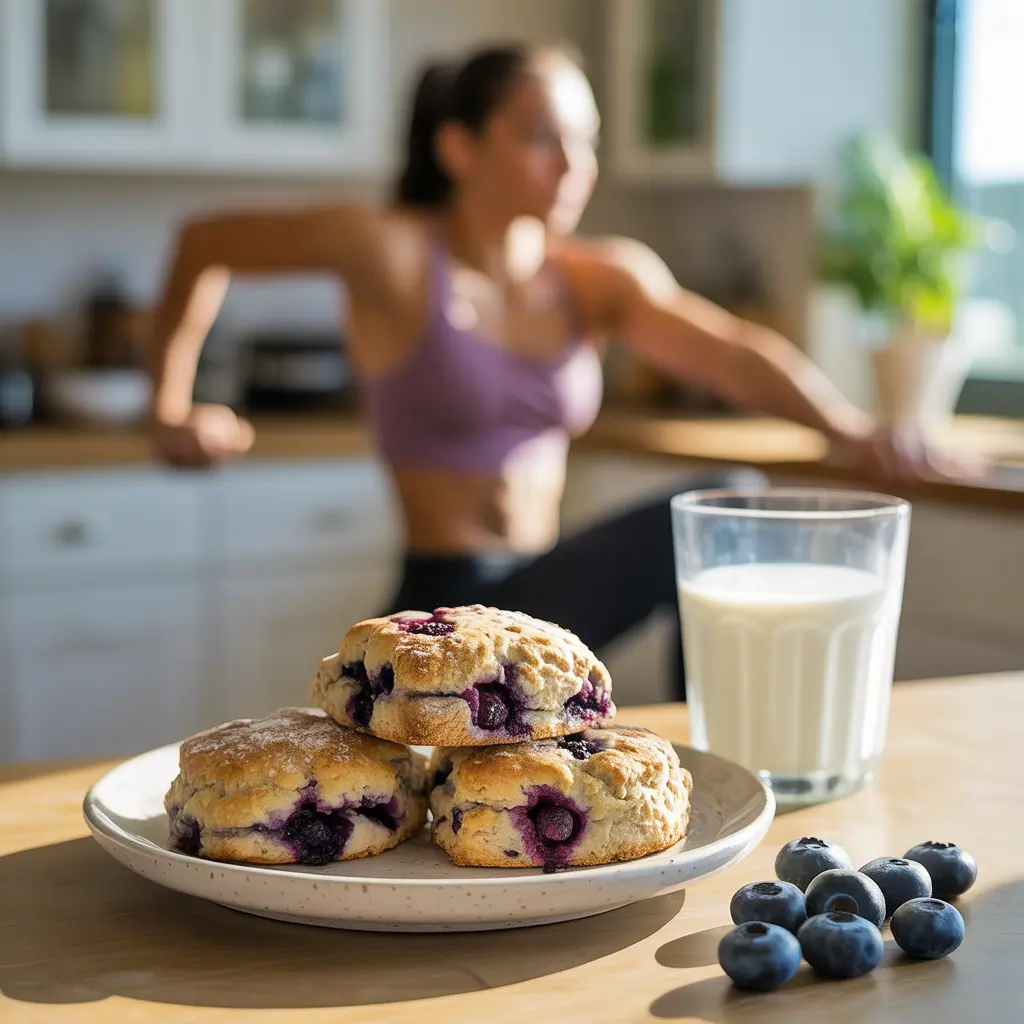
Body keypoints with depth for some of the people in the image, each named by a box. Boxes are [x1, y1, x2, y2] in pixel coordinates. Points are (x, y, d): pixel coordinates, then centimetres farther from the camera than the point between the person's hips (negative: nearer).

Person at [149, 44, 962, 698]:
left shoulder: (604, 280, 3)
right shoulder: (393, 253, -11)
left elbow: (731, 352, -14)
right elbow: (206, 245, -1)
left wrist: (851, 430, -31)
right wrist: (171, 410, -6)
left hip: (546, 591, 4)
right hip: (444, 612, -3)